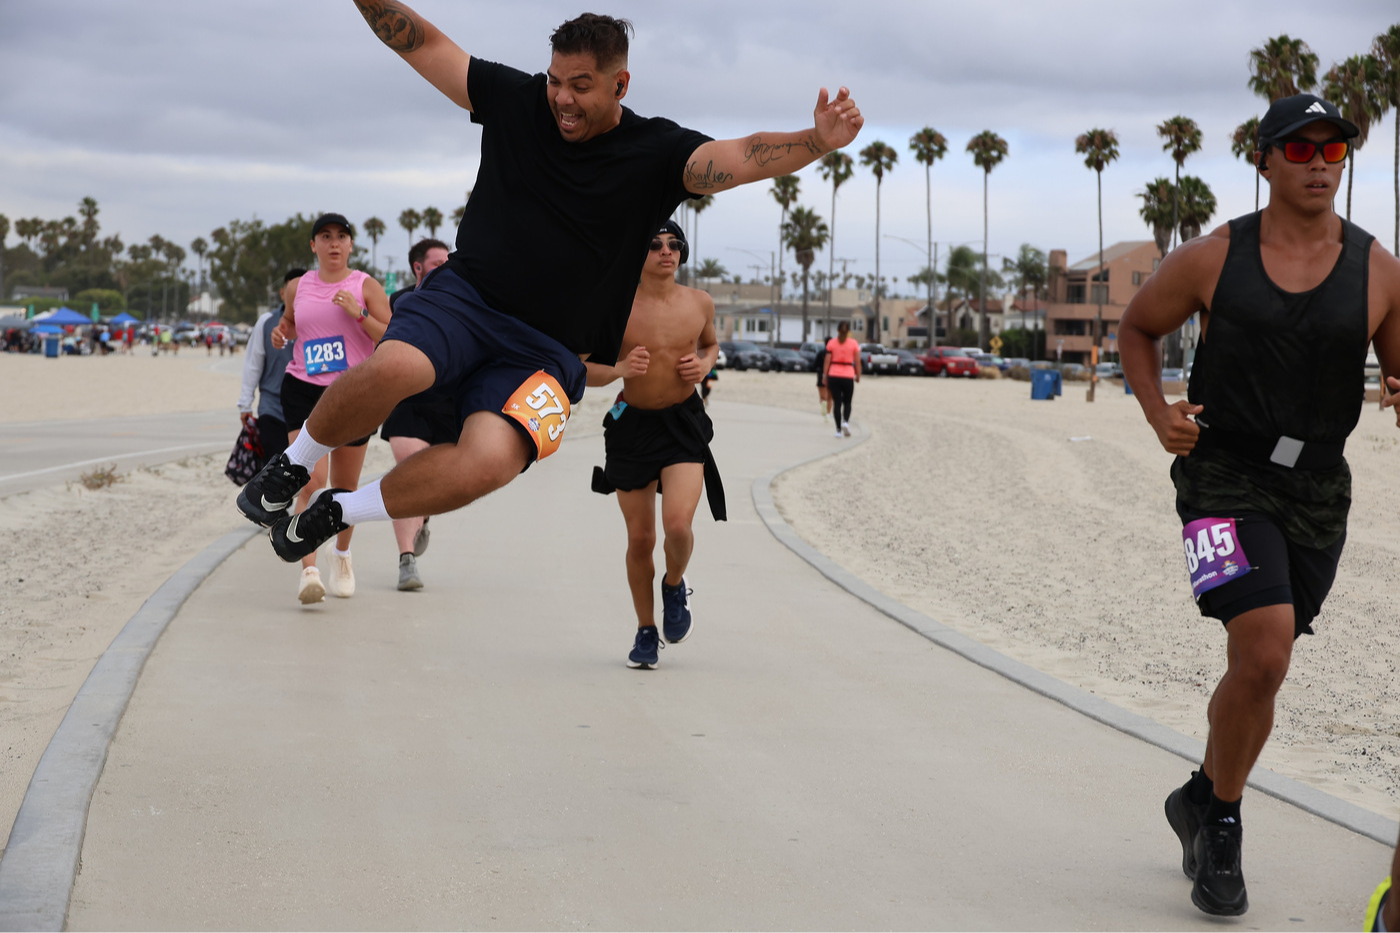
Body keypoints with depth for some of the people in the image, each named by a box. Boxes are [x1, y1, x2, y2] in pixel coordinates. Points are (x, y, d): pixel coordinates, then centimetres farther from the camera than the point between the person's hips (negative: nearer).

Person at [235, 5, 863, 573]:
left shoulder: (657, 153, -3)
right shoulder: (516, 100, 3)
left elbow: (744, 157, -17)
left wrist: (816, 142, -36)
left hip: (547, 355, -1)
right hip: (466, 295, 1)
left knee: (492, 460, -30)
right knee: (394, 368, -34)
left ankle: (335, 512, -6)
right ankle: (292, 465, -5)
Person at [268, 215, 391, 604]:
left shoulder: (366, 286, -1)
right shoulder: (298, 287, 7)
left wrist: (359, 313, -18)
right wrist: (282, 333, 5)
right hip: (303, 391, 0)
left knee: (345, 487, 13)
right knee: (310, 480, -18)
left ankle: (342, 555, 40)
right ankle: (308, 571, -22)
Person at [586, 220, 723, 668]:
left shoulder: (699, 303, 0)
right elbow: (585, 369, -1)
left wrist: (705, 364, -2)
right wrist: (619, 369, -21)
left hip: (684, 424, 0)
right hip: (632, 426, 0)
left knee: (678, 523, -19)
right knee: (640, 537, 6)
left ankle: (675, 585, 16)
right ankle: (646, 632, 26)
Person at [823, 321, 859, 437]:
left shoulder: (831, 343, 1)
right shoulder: (854, 344, 0)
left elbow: (827, 361, -1)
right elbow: (857, 362, -1)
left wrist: (825, 376, 4)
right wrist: (858, 376, 9)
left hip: (833, 376, 0)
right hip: (848, 377, 0)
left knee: (836, 403, 5)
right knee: (847, 403, 14)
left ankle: (839, 429, 1)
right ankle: (846, 421, -12)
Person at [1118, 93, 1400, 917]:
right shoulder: (1213, 259, -5)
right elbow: (1137, 329, 10)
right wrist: (1160, 417, -6)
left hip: (1318, 488, 3)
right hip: (1224, 476, -3)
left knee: (1260, 669, 13)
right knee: (1264, 656, -19)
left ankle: (1203, 803, 38)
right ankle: (1221, 822, 3)